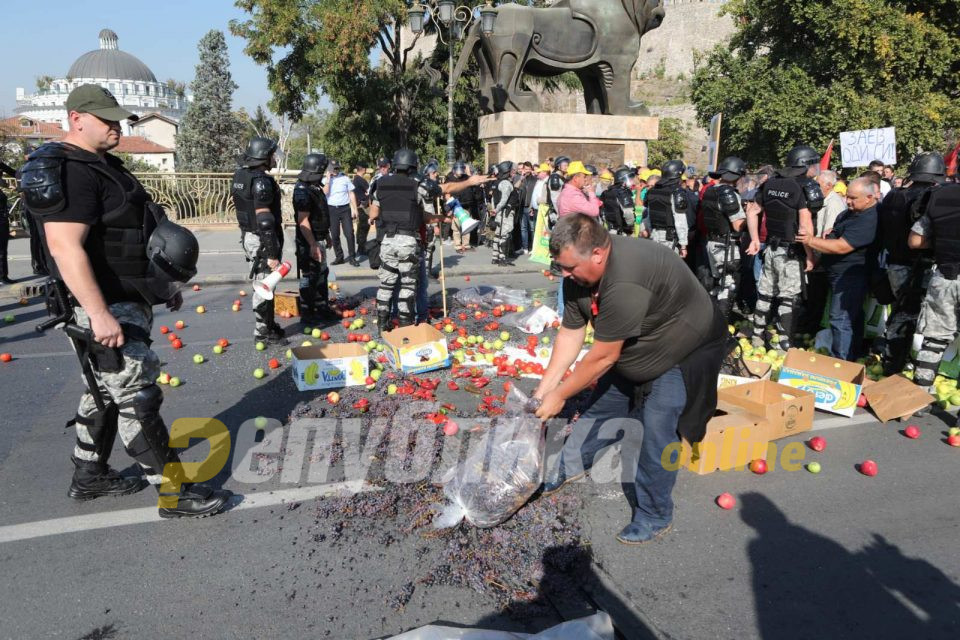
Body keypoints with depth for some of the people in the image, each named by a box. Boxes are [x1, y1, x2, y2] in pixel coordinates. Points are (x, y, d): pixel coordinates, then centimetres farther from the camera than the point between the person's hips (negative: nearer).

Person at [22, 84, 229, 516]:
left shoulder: (104, 165, 16)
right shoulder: (70, 171, -17)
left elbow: (131, 236, 24)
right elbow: (65, 246, -27)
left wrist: (165, 284, 25)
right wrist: (100, 315, -32)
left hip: (126, 302, 11)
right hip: (106, 309, -11)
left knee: (106, 394, 19)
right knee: (138, 400, -6)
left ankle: (89, 477, 34)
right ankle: (174, 494, 2)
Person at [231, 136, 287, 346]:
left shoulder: (240, 177, 10)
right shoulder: (261, 181, -20)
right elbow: (264, 220, -24)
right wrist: (272, 254, -23)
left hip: (249, 236, 10)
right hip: (262, 241, -10)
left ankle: (268, 324, 30)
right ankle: (263, 333, 8)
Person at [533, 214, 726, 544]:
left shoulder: (625, 283, -41)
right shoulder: (580, 273, -14)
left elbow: (603, 357, -32)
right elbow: (570, 334, -7)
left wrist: (560, 395, -20)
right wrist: (543, 389, -7)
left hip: (685, 353, -8)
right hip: (632, 350, 8)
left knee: (657, 431, -10)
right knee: (600, 406, 16)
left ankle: (654, 517, 10)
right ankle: (570, 467, 38)